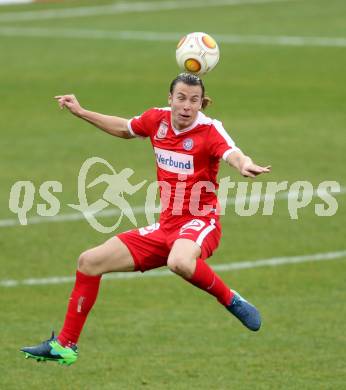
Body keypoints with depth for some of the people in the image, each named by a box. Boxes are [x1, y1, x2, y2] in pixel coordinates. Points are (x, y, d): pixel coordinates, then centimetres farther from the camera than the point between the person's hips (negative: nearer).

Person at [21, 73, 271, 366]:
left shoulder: (209, 130, -14)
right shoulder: (158, 119, 3)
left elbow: (234, 155, -35)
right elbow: (124, 128, 25)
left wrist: (245, 165, -58)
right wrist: (81, 112, 27)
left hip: (199, 222, -7)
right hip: (166, 226, 7)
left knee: (179, 262, -43)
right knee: (90, 261, 6)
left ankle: (231, 300, -17)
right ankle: (65, 346, 18)